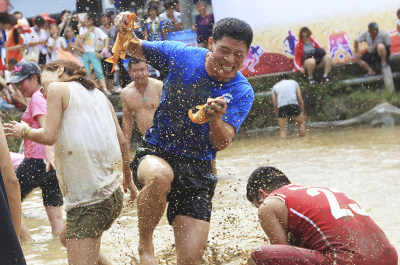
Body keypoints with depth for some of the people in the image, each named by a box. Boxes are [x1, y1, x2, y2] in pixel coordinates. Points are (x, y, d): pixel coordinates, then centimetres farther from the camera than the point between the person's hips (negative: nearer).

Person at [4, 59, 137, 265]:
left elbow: (49, 137, -7)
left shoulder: (57, 88, 2)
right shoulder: (98, 94, 21)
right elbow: (121, 141, 18)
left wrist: (23, 131, 11)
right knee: (67, 237, 30)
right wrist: (127, 178, 29)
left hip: (86, 199, -9)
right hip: (111, 195, 9)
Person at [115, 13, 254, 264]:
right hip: (155, 154, -1)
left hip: (197, 170, 1)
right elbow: (134, 48, 9)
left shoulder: (242, 92, -5)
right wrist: (124, 30, -14)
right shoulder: (181, 55, -6)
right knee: (160, 176, -40)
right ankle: (145, 245, -15)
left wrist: (216, 118, -37)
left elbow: (221, 143, -14)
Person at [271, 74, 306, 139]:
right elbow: (300, 100, 16)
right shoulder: (294, 83, 23)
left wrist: (277, 117, 22)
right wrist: (303, 113, 21)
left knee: (283, 130, 8)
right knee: (302, 123, 21)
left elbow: (275, 105, 16)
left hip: (281, 108, 0)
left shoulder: (275, 87, 22)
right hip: (294, 105, 0)